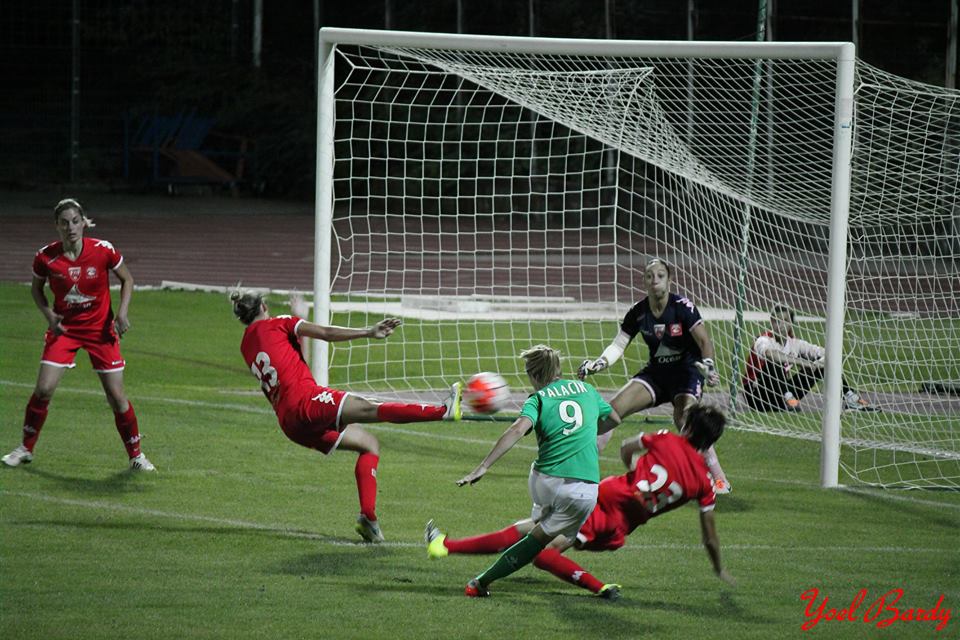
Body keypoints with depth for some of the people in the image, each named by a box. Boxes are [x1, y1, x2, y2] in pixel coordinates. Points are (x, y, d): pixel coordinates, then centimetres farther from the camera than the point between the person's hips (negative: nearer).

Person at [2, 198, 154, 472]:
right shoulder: (46, 257, -12)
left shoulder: (104, 251, -14)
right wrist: (48, 314, -11)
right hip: (64, 328, 1)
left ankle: (136, 455, 15)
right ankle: (26, 449, 9)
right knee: (43, 389, -10)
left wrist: (122, 311, -11)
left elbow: (127, 279, 3)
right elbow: (36, 288, 7)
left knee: (116, 396, -2)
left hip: (100, 329, -1)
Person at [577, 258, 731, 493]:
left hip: (686, 370, -5)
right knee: (612, 408, -9)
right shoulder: (638, 312, -3)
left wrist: (708, 366, -37)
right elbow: (618, 345, -1)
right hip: (656, 371, 5)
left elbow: (705, 342, -18)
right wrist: (599, 364, -20)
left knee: (684, 417, -31)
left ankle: (719, 479, -25)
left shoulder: (683, 307, -16)